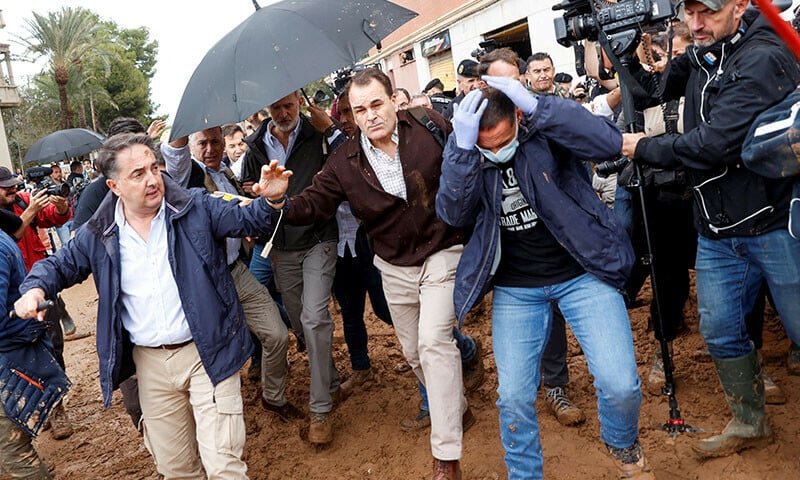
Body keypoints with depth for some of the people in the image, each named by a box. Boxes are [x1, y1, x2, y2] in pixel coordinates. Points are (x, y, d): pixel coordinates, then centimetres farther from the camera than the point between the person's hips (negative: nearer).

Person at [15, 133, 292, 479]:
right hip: (151, 363, 3)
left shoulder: (196, 208, -4)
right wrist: (35, 288, -6)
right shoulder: (98, 235, 3)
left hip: (207, 353, -3)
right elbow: (60, 265, 16)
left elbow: (248, 219, -4)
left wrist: (268, 200, -26)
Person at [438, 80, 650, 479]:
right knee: (513, 397, 2)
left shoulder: (545, 125, -11)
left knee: (620, 385, -7)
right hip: (515, 289, 2)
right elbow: (453, 214, -17)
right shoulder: (461, 148, -5)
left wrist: (537, 106, -31)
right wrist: (465, 148, -31)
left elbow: (609, 143, -25)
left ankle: (622, 443, 29)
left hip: (581, 272, -1)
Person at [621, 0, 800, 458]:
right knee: (721, 331, 14)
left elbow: (713, 144, -24)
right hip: (717, 231, 7)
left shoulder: (763, 59, -16)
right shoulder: (700, 57, 10)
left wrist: (642, 147, -11)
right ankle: (750, 424, 34)